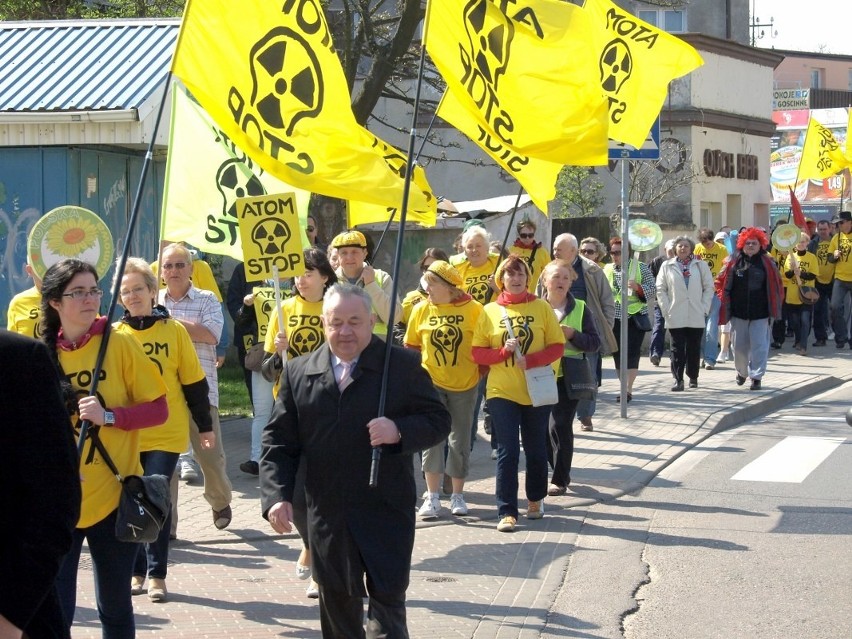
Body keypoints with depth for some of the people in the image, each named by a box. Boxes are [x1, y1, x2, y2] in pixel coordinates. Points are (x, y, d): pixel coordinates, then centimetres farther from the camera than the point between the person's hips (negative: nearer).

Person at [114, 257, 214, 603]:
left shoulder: (174, 330, 0)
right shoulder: (114, 335, 3)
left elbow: (193, 382, 4)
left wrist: (205, 426, 7)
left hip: (166, 434, -2)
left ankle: (157, 574, 4)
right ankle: (136, 571, 20)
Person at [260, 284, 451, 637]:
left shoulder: (403, 365, -1)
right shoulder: (298, 372, 6)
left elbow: (439, 420, 1)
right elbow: (278, 441, 7)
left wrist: (400, 431, -19)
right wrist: (276, 496, -6)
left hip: (387, 514, -3)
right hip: (327, 516, 3)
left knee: (387, 605, -6)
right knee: (337, 608, 13)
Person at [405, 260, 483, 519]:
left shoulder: (473, 309, -8)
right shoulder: (421, 310, -1)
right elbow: (412, 346, 9)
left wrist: (481, 372, -1)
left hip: (464, 384, -1)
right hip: (431, 382, 1)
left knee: (460, 440, 7)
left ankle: (457, 495, 19)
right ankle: (432, 497, 2)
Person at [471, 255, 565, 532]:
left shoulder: (541, 308, 1)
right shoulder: (489, 311, 2)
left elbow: (557, 346, -2)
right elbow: (477, 353, 1)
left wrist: (530, 360, -17)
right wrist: (504, 351, -16)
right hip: (502, 392, -1)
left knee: (536, 450, 12)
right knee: (507, 452, -4)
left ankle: (536, 499, 32)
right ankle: (507, 512, -2)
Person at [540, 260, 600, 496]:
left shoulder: (580, 308, 2)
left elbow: (595, 343, 0)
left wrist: (573, 335, -16)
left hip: (568, 377, -3)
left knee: (560, 425, -10)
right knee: (542, 427, 9)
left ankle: (560, 479, -1)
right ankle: (560, 471, 28)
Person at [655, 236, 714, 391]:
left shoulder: (701, 265, 7)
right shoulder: (667, 266, 6)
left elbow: (709, 287, 7)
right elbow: (660, 289, 5)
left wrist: (704, 308, -1)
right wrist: (666, 309, -4)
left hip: (696, 316, 1)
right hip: (675, 317, -1)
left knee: (694, 348, 7)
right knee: (677, 348, -3)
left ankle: (693, 377, 19)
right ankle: (678, 379, -3)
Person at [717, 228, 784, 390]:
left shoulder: (767, 263, 0)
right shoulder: (733, 262, 2)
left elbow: (777, 286, 4)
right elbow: (721, 282, 7)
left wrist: (773, 307, 0)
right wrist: (725, 301, 1)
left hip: (760, 314, -2)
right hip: (738, 313, 2)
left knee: (759, 346, -5)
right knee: (739, 346, 12)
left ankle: (756, 377, 2)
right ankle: (741, 372, 34)